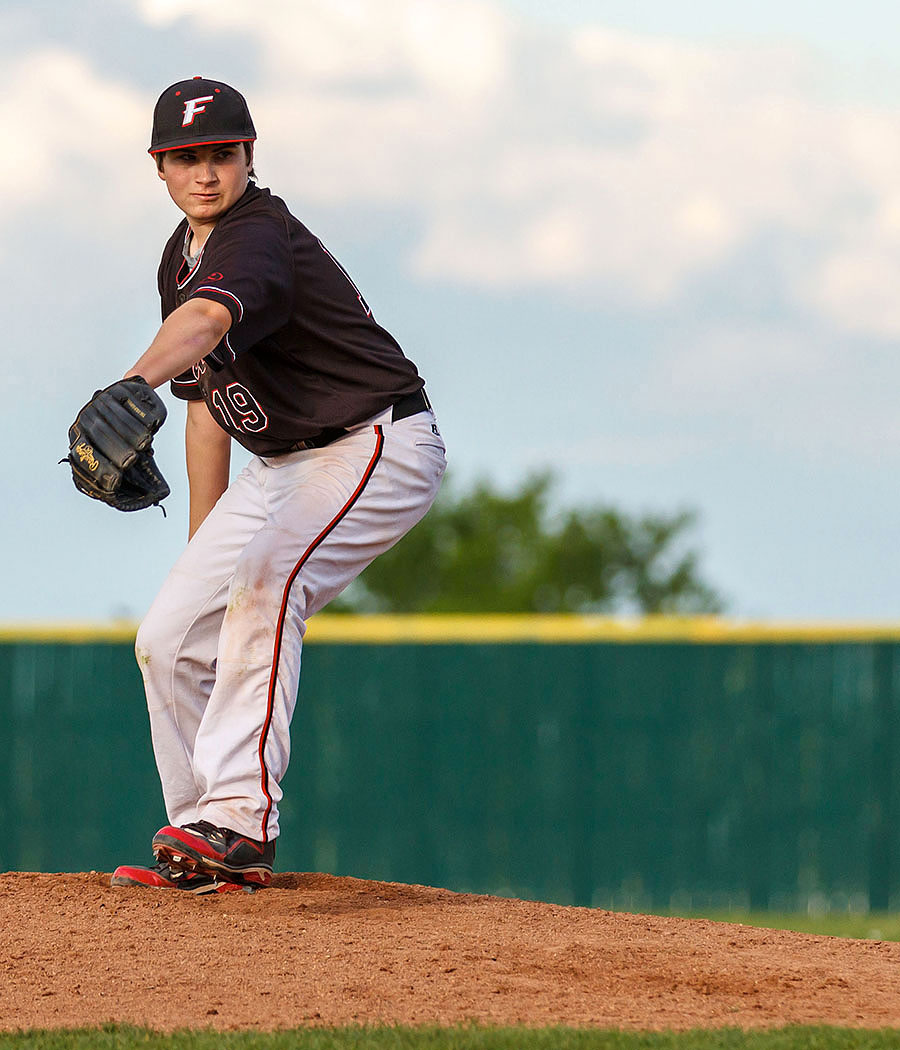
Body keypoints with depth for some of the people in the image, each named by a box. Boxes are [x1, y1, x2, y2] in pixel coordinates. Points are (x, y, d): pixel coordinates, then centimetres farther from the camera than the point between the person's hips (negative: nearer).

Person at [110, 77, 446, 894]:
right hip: (285, 465, 10)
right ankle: (205, 854, 12)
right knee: (170, 639, 3)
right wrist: (203, 548, 13)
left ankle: (241, 819, -39)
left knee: (266, 583, -33)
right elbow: (206, 396, 16)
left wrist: (134, 386, -65)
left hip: (380, 443, -10)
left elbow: (206, 321, -45)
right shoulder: (183, 256, 8)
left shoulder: (260, 238, -22)